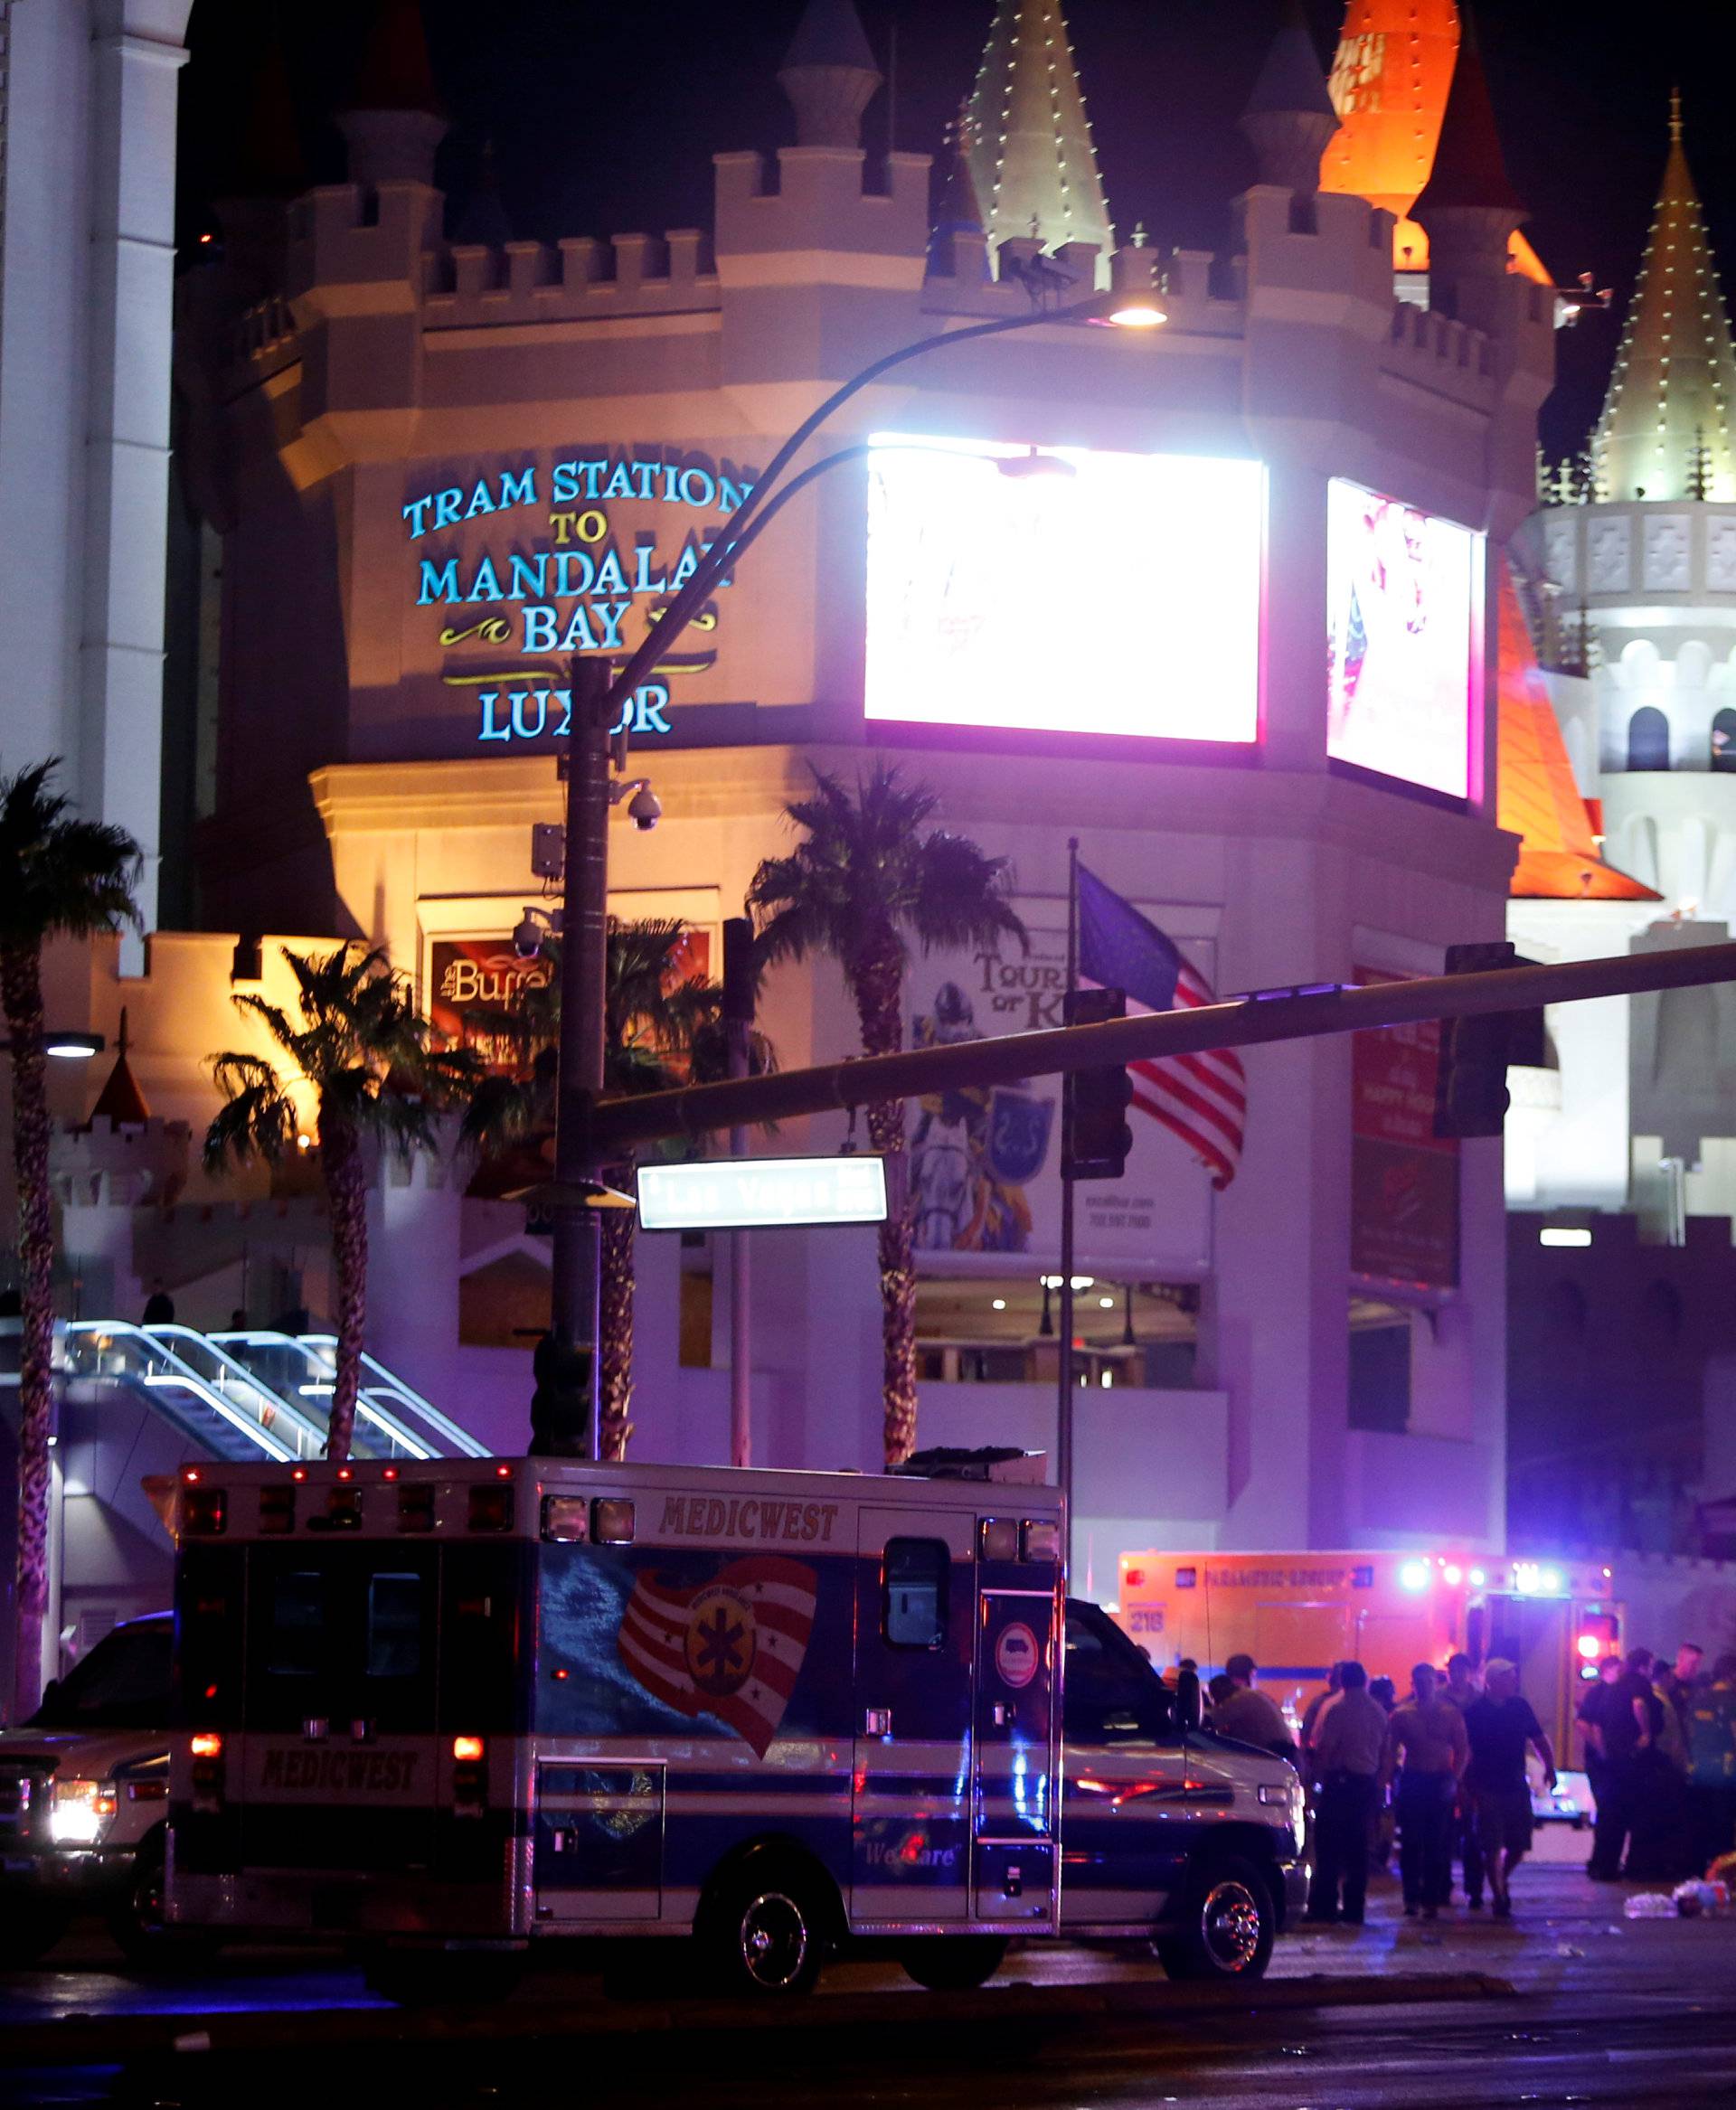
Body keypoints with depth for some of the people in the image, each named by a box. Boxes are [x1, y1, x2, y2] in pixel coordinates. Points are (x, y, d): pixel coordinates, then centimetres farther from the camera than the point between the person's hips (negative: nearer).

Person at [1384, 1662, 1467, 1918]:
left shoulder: (1451, 1714, 5)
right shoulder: (1401, 1715, 5)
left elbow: (1462, 1750, 5)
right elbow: (1391, 1752, 4)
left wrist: (1454, 1778, -9)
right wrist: (1385, 1780, -7)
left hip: (1441, 1782, 0)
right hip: (1412, 1780, 0)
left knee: (1437, 1844, -1)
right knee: (1410, 1843, -2)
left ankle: (1431, 1899, 4)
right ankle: (1411, 1898, 5)